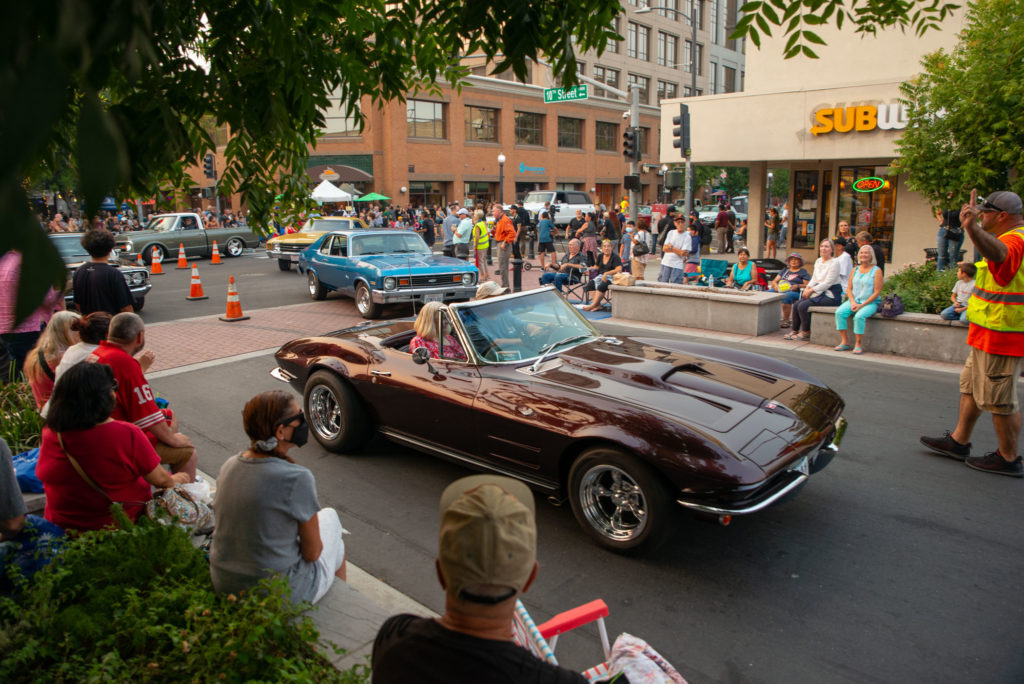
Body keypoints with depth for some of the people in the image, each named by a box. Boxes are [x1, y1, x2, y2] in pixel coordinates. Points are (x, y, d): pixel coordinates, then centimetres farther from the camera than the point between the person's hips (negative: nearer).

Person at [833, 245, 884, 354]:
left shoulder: (876, 270, -2)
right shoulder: (855, 270, 14)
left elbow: (877, 292, -8)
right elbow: (849, 288, 12)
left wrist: (861, 305, -15)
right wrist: (853, 302, -7)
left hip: (870, 302, -5)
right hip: (854, 300, 5)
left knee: (859, 316, -34)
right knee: (839, 312, -23)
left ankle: (858, 344, -19)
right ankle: (845, 341, -17)